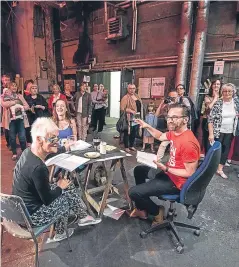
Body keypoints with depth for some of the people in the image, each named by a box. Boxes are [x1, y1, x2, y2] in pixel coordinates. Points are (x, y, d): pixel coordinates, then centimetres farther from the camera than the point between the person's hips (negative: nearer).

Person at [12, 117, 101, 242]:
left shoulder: (29, 151, -9)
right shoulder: (38, 168, -36)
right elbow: (47, 199, -24)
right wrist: (60, 187, -5)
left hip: (23, 205, 8)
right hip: (31, 215, -8)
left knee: (69, 187, 10)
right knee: (64, 199, 13)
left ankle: (83, 217, 29)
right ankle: (60, 233, 38)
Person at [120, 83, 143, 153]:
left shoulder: (137, 96, 14)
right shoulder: (125, 97, -9)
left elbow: (140, 106, 20)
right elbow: (122, 108, -16)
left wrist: (141, 117, 10)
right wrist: (131, 111, -23)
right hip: (129, 119, -7)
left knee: (134, 133, 15)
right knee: (127, 133, 2)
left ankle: (131, 146, 29)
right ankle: (126, 147, 14)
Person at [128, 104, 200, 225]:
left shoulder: (188, 143, -31)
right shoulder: (174, 132, -2)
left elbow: (190, 173, -25)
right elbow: (160, 136, 19)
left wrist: (166, 169, -27)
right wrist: (147, 126, 7)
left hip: (177, 181, -10)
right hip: (169, 172, 10)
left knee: (133, 192, -15)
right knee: (139, 170, 22)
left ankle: (157, 212, 14)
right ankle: (142, 209, 26)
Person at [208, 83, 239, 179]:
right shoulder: (217, 103, -13)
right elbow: (210, 119, -15)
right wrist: (211, 134, -19)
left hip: (230, 132, 5)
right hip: (218, 131, -4)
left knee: (226, 150, 11)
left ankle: (220, 169, 25)